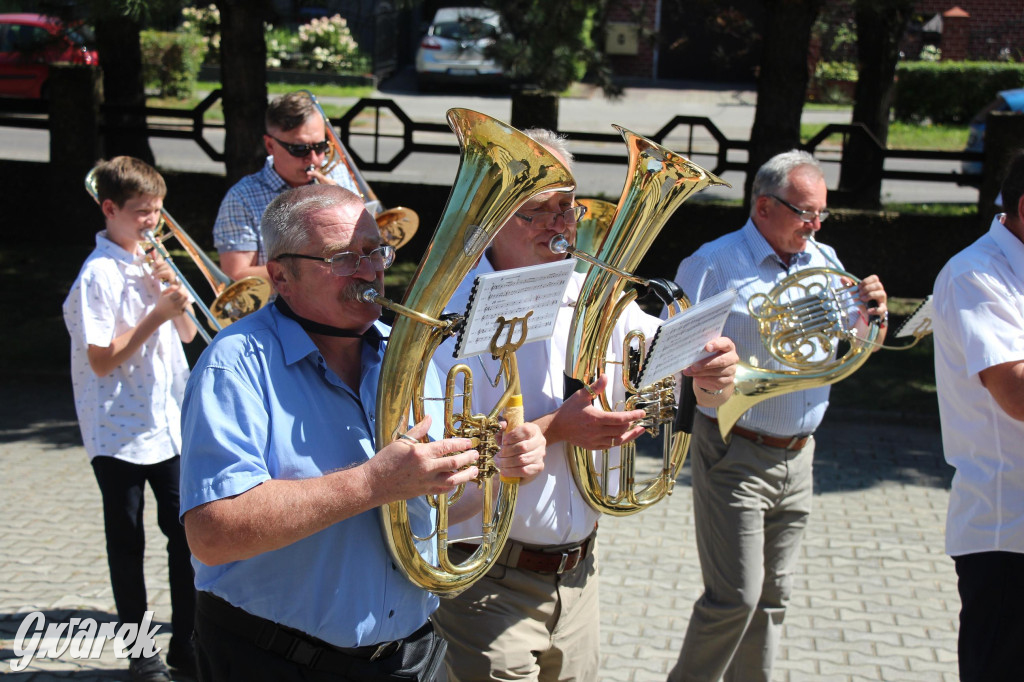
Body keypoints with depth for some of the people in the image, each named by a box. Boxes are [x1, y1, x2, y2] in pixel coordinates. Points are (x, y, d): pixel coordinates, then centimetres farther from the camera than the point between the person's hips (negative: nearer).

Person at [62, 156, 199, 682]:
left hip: (169, 426, 6)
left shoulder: (152, 263, 10)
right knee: (128, 543, 6)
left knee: (187, 532, 8)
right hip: (119, 434, -6)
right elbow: (102, 360, -17)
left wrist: (174, 293, -4)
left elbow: (186, 335, 13)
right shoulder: (99, 274, -13)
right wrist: (156, 314, -21)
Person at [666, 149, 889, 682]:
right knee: (735, 597, -7)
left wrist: (874, 314, -7)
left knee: (773, 597, 13)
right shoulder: (715, 264, -9)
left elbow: (866, 344, 15)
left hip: (797, 457, 6)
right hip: (735, 455, -6)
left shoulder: (824, 263, 10)